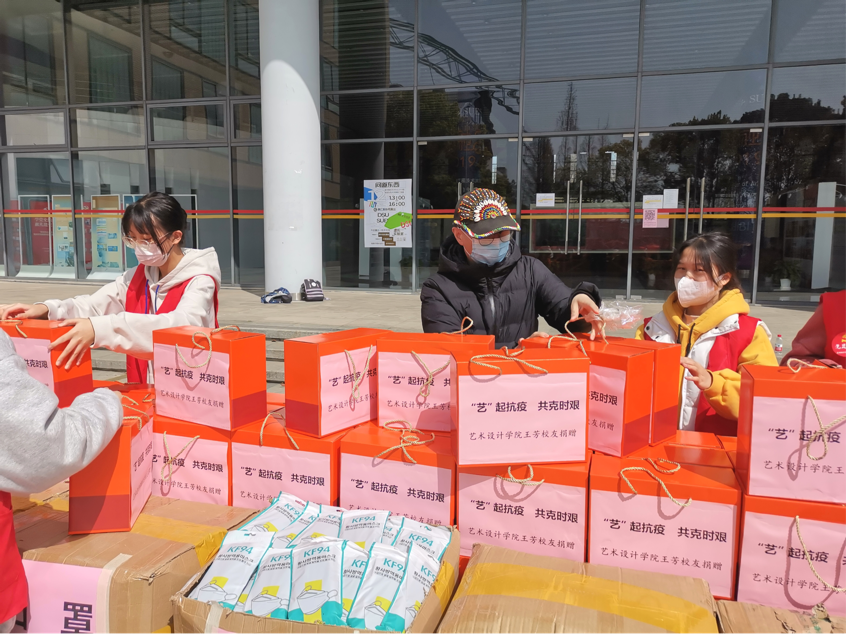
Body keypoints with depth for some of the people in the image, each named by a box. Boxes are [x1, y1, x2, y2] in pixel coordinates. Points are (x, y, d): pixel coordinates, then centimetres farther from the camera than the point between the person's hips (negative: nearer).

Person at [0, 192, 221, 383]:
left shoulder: (199, 281, -11)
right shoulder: (137, 277, 10)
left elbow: (183, 323, -29)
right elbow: (93, 305, 2)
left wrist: (101, 329, -36)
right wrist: (45, 310, -18)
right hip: (143, 392, 5)